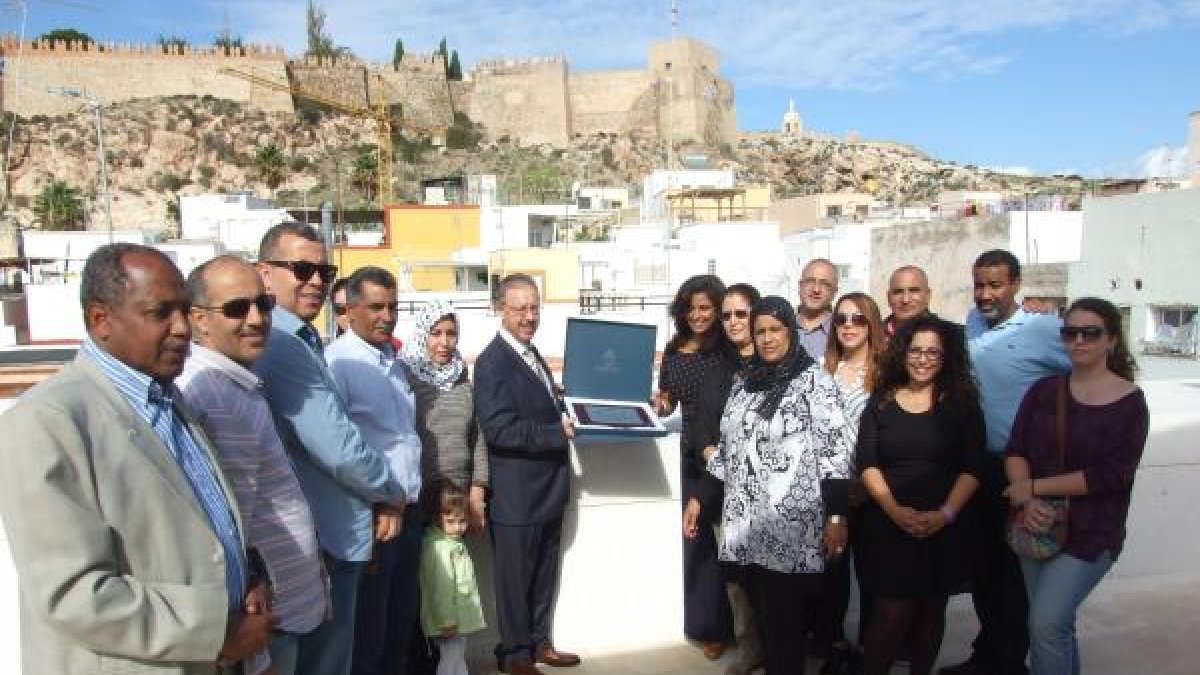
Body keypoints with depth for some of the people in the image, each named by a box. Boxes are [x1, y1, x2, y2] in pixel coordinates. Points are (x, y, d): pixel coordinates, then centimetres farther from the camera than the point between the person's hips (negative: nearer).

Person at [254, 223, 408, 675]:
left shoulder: (301, 344, 11)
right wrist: (392, 493, -7)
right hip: (321, 542, -10)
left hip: (326, 534, 10)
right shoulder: (282, 347, -22)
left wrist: (380, 498, 3)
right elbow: (340, 449, -25)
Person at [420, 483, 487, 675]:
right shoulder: (439, 547, -23)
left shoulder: (455, 544, 10)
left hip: (460, 619, 10)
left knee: (458, 658, 20)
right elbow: (441, 587, -25)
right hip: (451, 622, -10)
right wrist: (447, 620, -23)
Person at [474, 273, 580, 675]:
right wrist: (558, 432, -21)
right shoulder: (493, 362, -17)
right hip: (517, 496, -8)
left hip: (548, 489, 8)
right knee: (515, 579, 9)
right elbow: (499, 430, -26)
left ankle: (539, 643, 35)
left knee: (543, 575, 20)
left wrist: (567, 419, 1)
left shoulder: (533, 355, 12)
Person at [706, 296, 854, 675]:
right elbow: (726, 448, 18)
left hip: (790, 528, -5)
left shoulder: (814, 381, -6)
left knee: (783, 625, 0)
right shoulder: (744, 383, 13)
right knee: (763, 620, 13)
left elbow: (835, 452, -10)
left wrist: (837, 517, -16)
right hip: (746, 524, 6)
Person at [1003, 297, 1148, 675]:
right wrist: (1028, 502, -19)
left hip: (1090, 534, -4)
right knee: (1057, 623, 16)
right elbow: (1015, 450, -2)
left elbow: (1110, 474, -16)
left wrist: (1034, 486, -16)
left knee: (1046, 623, -13)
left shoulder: (1130, 402, -7)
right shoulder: (1044, 390, 4)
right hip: (1037, 528, 4)